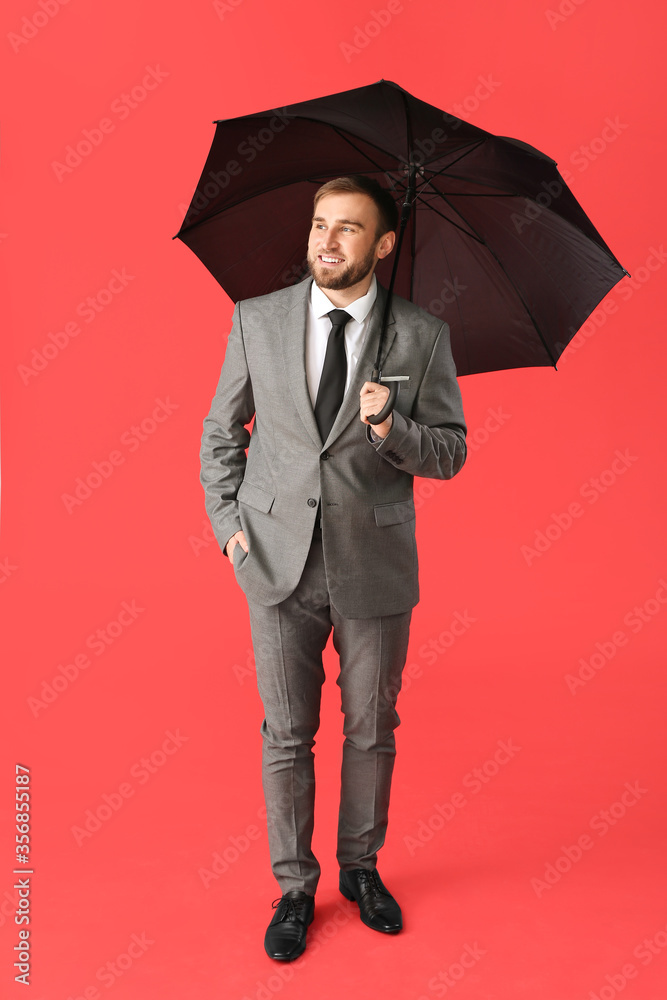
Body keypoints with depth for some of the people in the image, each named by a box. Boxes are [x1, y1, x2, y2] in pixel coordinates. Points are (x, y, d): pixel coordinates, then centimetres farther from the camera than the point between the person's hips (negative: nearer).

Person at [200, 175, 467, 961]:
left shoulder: (422, 336, -4)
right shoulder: (256, 320, 0)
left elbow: (451, 453, -1)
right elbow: (222, 430, 9)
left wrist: (392, 430, -20)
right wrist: (227, 522, 0)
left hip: (374, 569, 0)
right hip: (278, 563, 1)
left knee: (371, 730, 15)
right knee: (286, 735, 11)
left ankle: (361, 867, 39)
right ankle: (294, 886, 31)